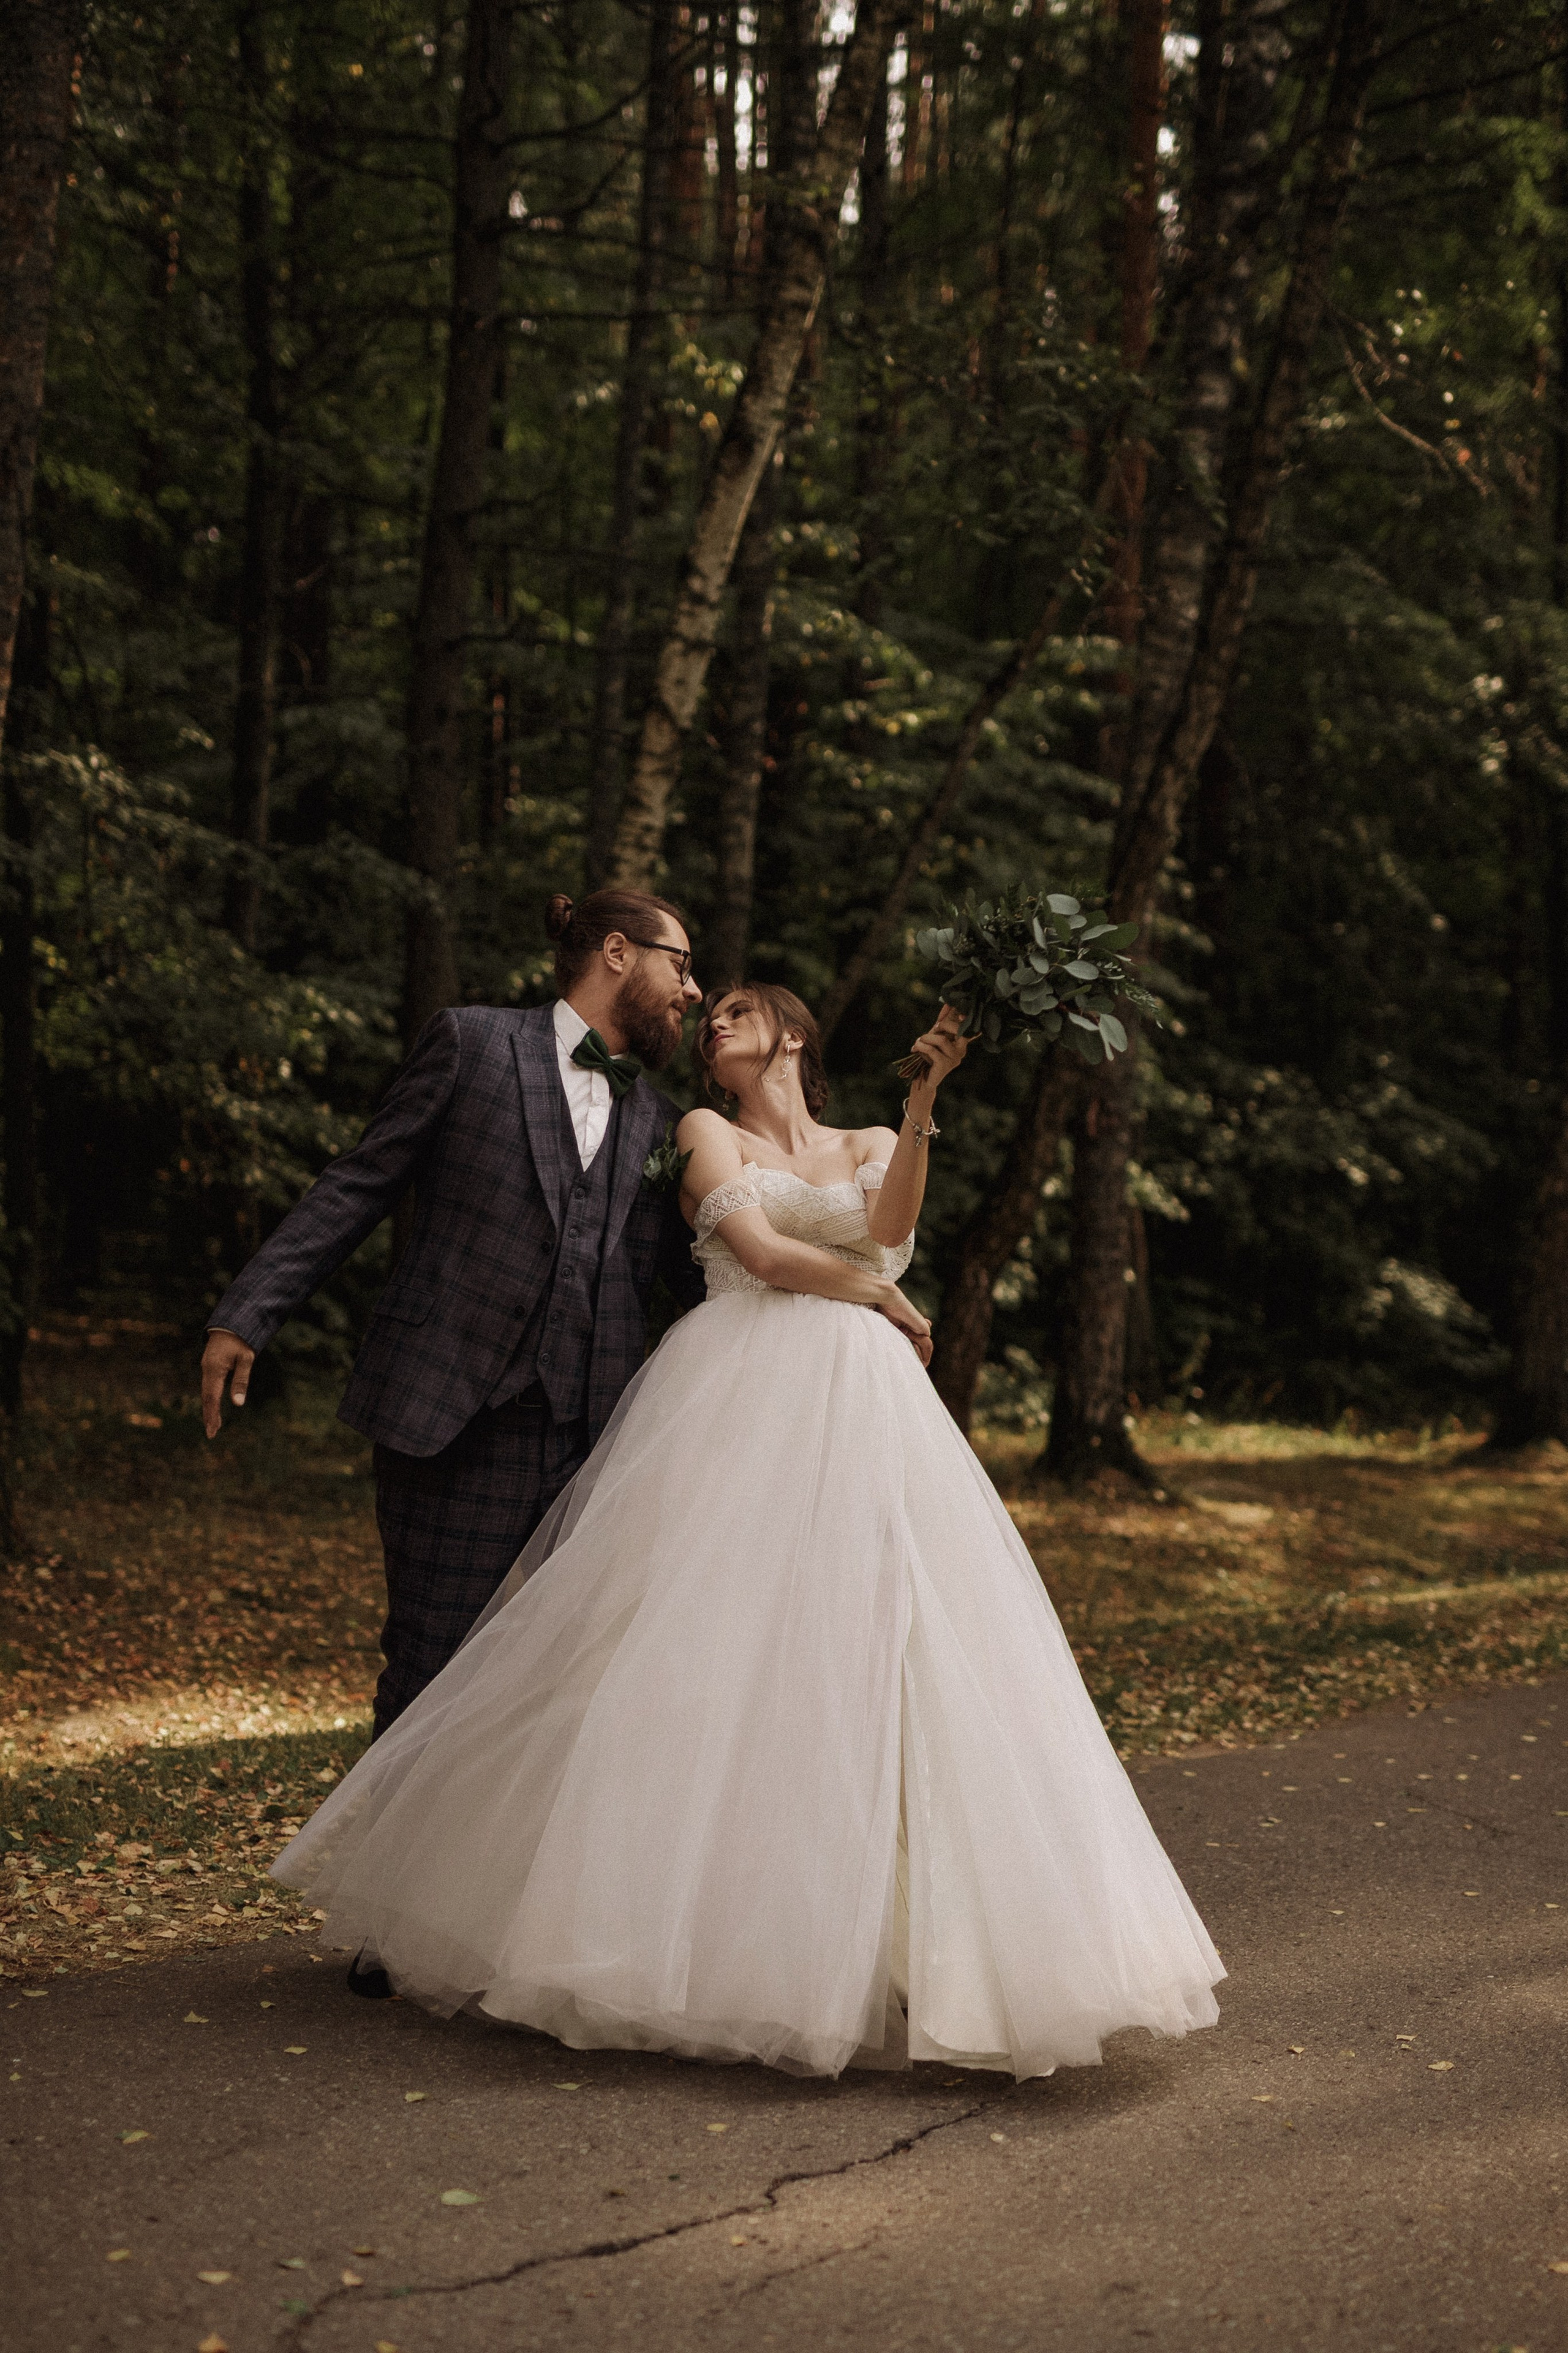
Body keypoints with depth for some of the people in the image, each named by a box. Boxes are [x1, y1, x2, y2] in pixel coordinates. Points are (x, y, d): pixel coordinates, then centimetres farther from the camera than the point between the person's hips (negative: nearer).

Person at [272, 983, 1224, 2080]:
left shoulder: (869, 1147, 21)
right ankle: (697, 1930, -5)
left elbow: (891, 1227, -1)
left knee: (876, 1657, -8)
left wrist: (924, 1096, -10)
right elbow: (761, 1252, 1)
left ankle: (877, 1949, -6)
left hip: (860, 1414, 2)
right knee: (711, 1659, -9)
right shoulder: (707, 1132, 16)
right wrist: (885, 1297, 9)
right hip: (738, 1403, -2)